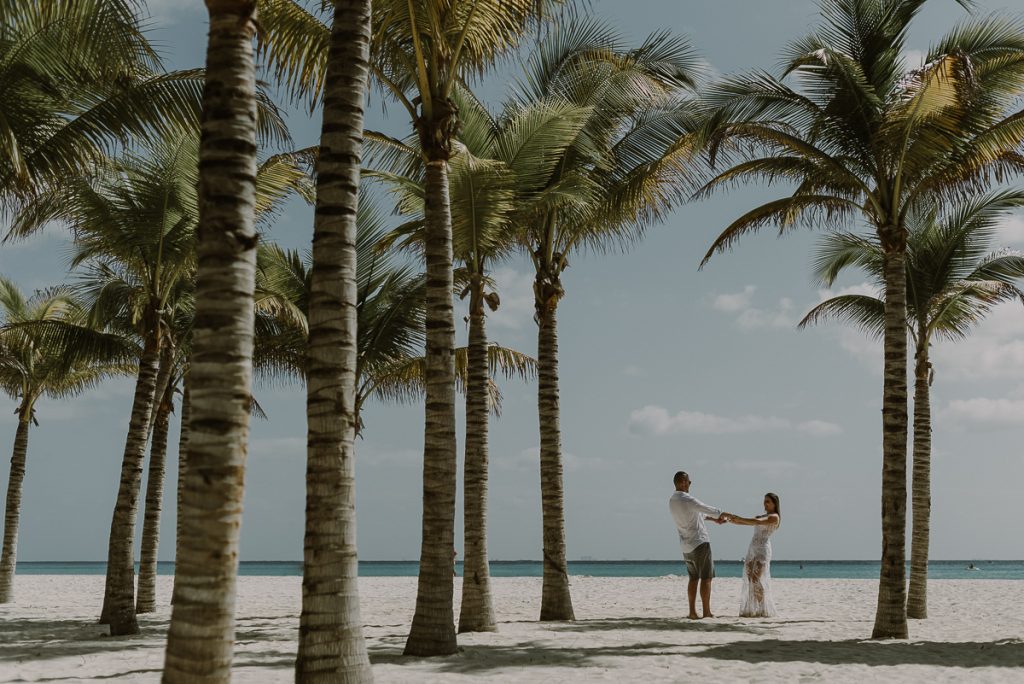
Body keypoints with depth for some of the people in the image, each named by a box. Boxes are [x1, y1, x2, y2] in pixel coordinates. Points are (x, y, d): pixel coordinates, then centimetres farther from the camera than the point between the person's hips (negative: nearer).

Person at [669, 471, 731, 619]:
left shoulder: (672, 501, 8)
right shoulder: (687, 500, -20)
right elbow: (710, 510, -11)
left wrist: (713, 518, 23)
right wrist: (723, 514, 9)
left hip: (686, 546, 8)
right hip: (699, 542, -8)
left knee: (693, 578, 14)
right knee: (706, 578, -3)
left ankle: (692, 611, 9)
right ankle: (706, 612, -4)